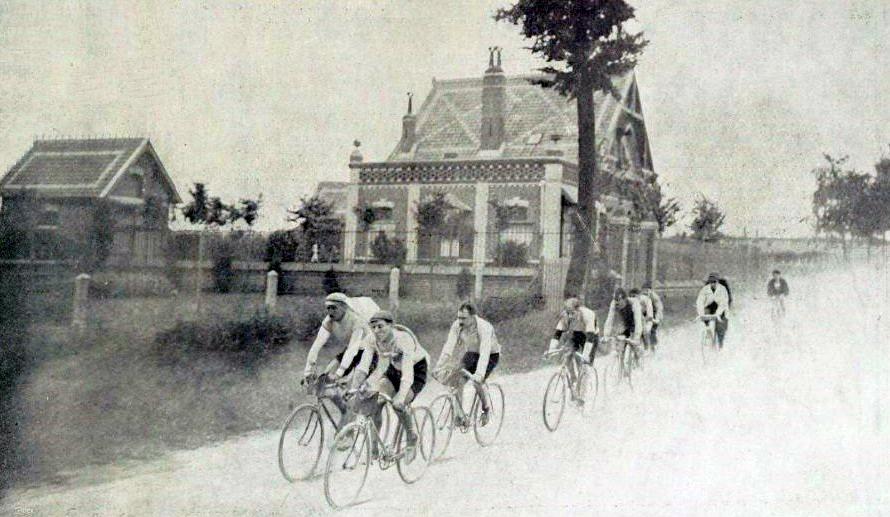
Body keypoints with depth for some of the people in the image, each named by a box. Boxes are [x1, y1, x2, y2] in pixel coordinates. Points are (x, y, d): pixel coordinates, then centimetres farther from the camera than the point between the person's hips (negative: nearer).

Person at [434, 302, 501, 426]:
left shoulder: (484, 327, -35)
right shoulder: (457, 325, -21)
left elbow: (484, 352, -44)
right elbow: (449, 346, -24)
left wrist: (479, 374, -55)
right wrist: (439, 366, -34)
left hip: (491, 355, -5)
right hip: (472, 354, 5)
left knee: (476, 382, -23)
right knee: (459, 379, -15)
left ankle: (486, 408, 4)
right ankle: (460, 413, -3)